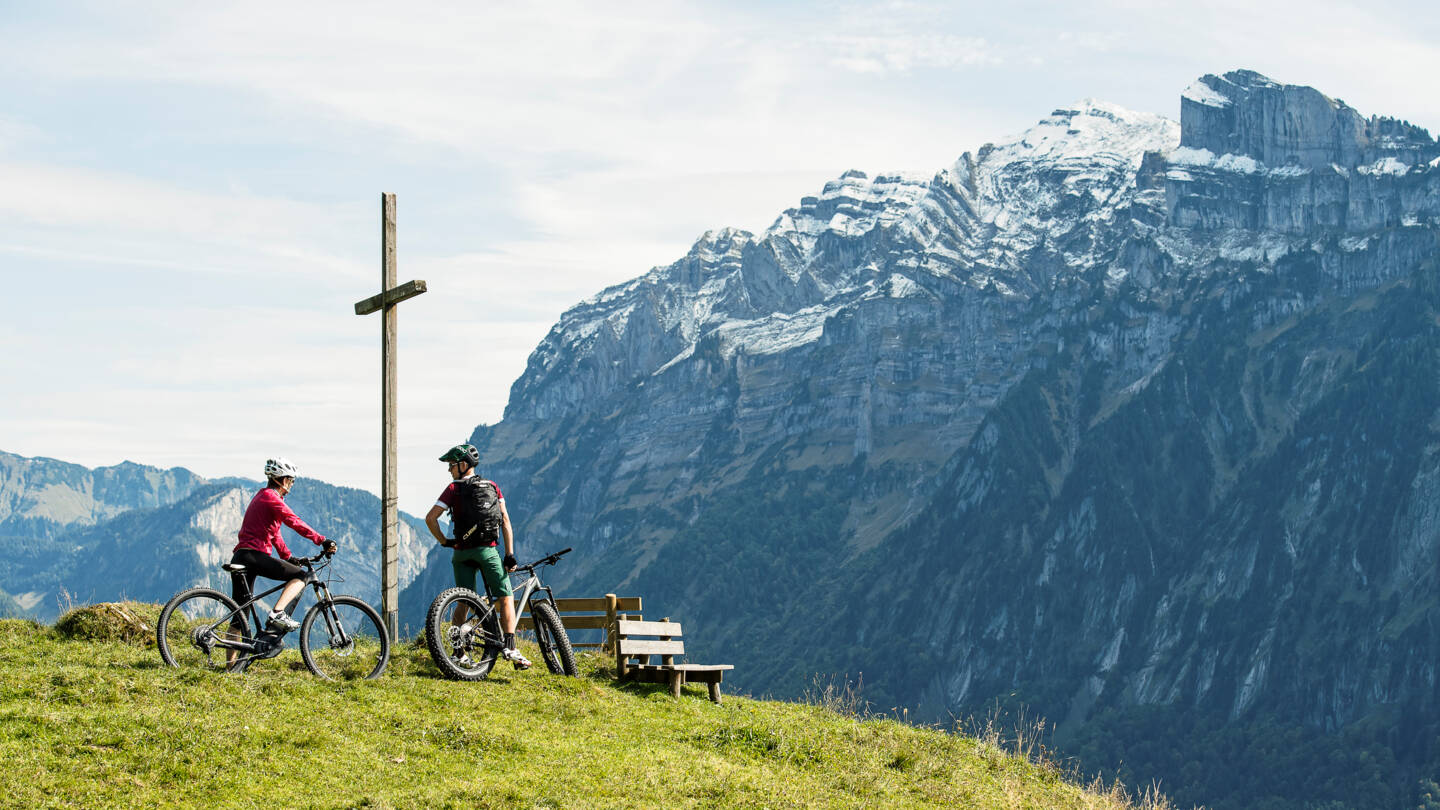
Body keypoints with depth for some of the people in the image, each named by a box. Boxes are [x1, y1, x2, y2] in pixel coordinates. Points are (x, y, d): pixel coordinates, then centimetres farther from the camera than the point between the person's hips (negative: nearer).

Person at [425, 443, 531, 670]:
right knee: (506, 598, 3)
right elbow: (506, 521, 3)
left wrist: (443, 541, 4)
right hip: (487, 549, 0)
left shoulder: (454, 489, 1)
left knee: (464, 603, 9)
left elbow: (431, 518, -9)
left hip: (462, 552, 0)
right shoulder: (492, 487, 9)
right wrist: (509, 555, 2)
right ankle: (510, 647, -13)